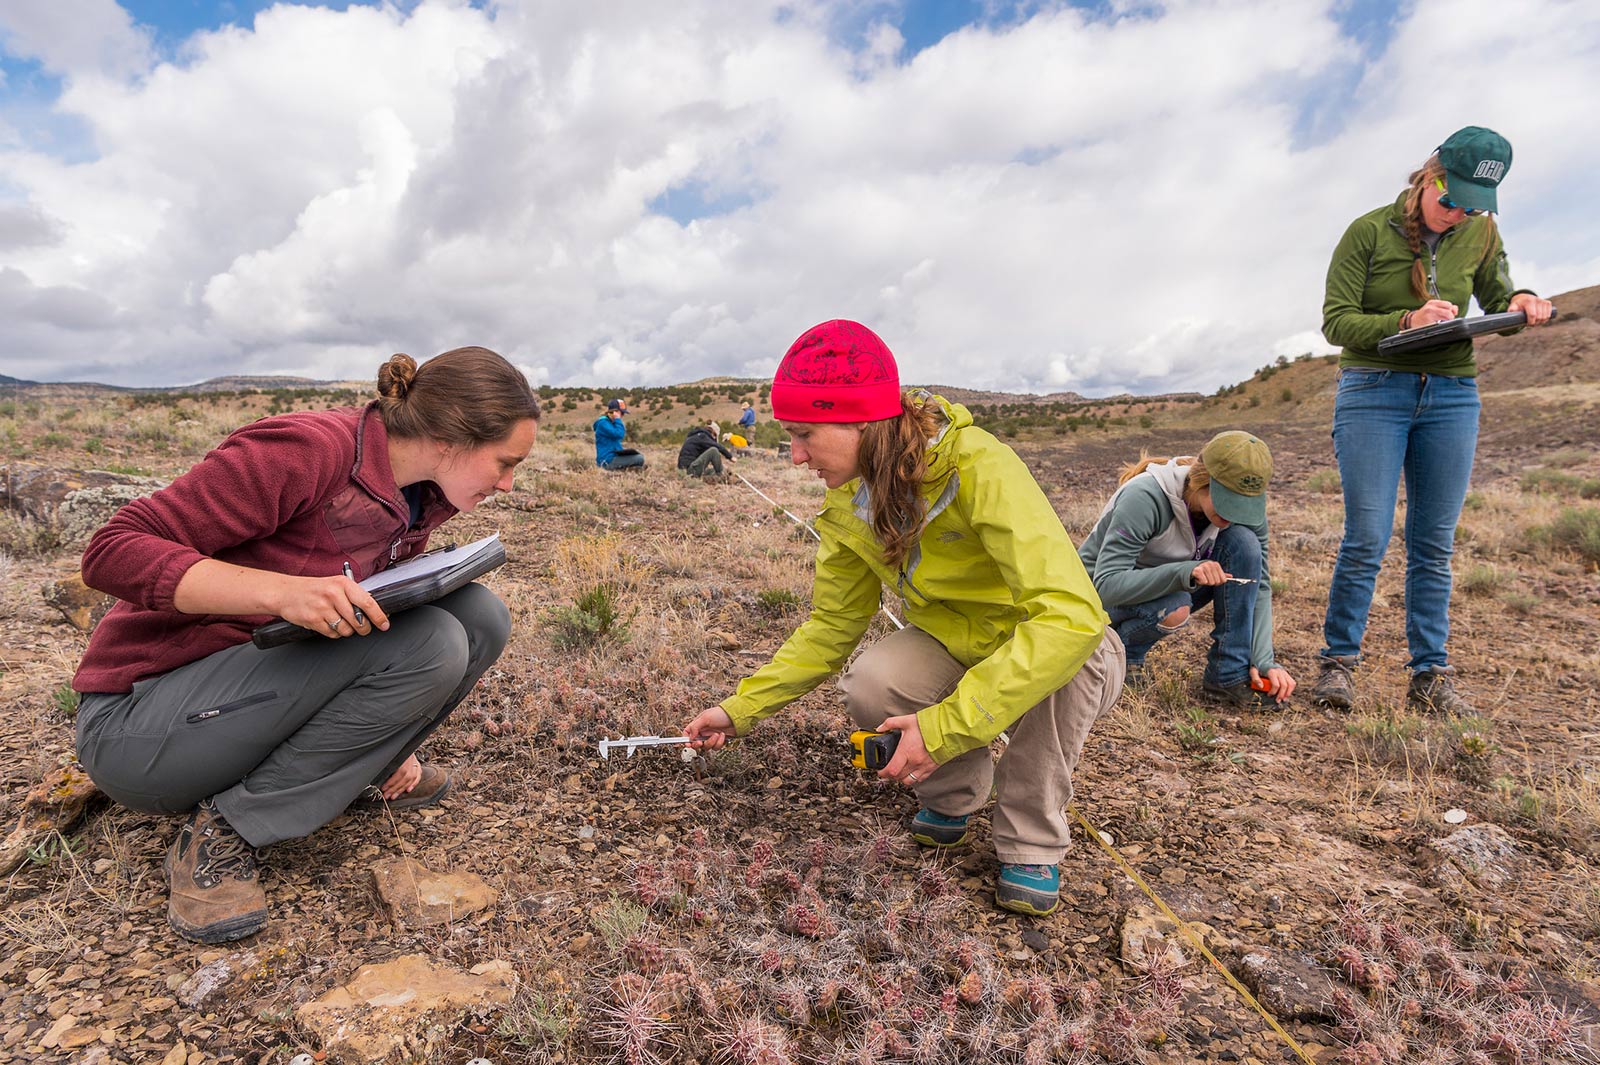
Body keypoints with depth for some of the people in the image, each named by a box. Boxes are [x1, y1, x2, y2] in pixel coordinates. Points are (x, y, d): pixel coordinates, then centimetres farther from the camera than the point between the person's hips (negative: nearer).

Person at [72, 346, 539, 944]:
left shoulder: (421, 502, 0)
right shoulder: (304, 452, -24)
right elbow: (111, 552, -22)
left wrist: (390, 740, 4)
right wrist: (284, 590, -36)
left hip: (267, 685, 7)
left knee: (481, 616, -10)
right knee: (428, 642, -28)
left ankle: (355, 771, 3)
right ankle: (227, 825, -13)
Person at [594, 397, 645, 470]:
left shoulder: (611, 423, 19)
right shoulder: (603, 423, -10)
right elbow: (618, 434, -21)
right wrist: (618, 420, -9)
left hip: (613, 457, 10)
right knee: (640, 459, -20)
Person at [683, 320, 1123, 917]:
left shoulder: (980, 469, -32)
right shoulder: (848, 502, -10)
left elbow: (1071, 614, -41)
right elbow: (833, 625, -1)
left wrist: (945, 727, -42)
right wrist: (740, 709, -7)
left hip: (1069, 647, -4)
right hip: (951, 646, 4)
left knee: (1063, 659, -37)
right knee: (868, 685, -25)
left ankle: (1032, 841, -10)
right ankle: (954, 791, 6)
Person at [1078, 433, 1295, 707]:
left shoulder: (1245, 504, -15)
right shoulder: (1145, 497, -32)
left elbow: (1258, 585, -8)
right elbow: (1107, 584, -36)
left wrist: (1263, 661, -19)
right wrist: (1185, 571, -48)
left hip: (1174, 588, 5)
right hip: (1101, 594, -5)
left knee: (1243, 542, -20)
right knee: (1174, 607, -37)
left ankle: (1228, 674, -14)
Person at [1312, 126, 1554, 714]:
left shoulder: (1480, 234, 8)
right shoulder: (1369, 231, -4)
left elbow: (1496, 297, 21)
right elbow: (1336, 321, -7)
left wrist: (1519, 306, -2)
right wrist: (1406, 322, -22)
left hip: (1452, 396, 4)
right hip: (1374, 392, -4)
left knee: (1435, 544, 4)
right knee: (1366, 539, -9)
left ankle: (1430, 676, 12)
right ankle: (1338, 662, 5)